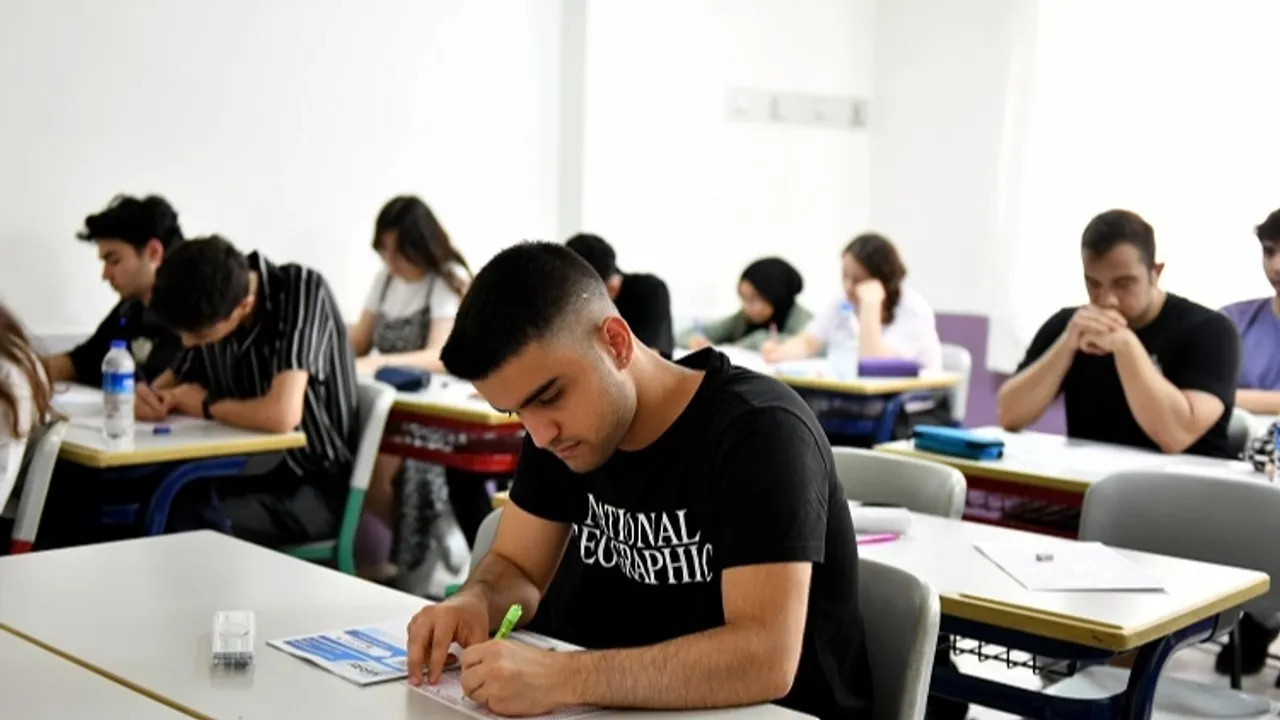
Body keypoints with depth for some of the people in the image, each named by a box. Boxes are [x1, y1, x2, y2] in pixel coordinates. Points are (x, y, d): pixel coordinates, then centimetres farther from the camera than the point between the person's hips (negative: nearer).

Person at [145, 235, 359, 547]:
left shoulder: (303, 292, -21)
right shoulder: (210, 311, -1)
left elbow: (282, 415, -32)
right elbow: (175, 380, 16)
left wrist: (206, 405, -13)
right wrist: (147, 397, -9)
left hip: (316, 485, -6)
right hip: (248, 473, 7)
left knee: (201, 530, -30)